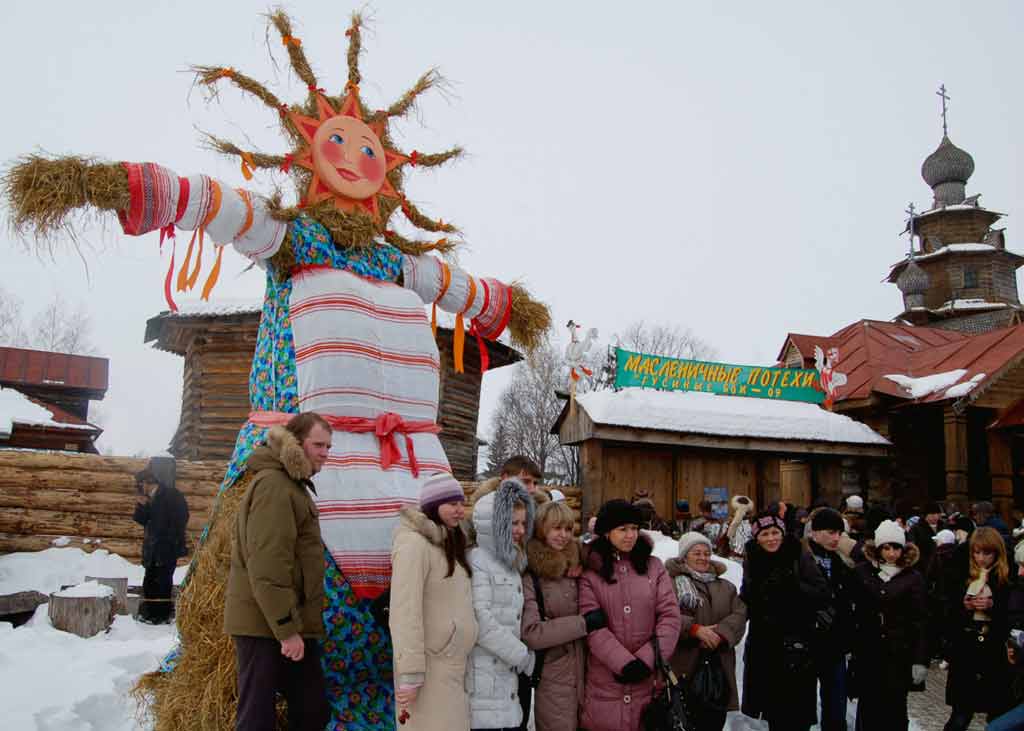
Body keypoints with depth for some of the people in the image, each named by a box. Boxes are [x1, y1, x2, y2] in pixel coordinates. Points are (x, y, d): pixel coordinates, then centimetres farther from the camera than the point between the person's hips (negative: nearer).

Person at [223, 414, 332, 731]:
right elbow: (267, 565, -22)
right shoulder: (273, 484, -15)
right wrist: (286, 627, -21)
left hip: (293, 623, 10)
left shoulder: (292, 484, 17)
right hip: (267, 625, -10)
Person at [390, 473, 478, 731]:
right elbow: (404, 613, -20)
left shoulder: (449, 544, 14)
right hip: (430, 667, -9)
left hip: (455, 665, 9)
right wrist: (410, 675, -21)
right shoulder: (414, 543, -15)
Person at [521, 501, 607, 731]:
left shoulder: (576, 564, 7)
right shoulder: (528, 574, -12)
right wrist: (583, 624, -19)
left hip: (584, 674, 6)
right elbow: (530, 633, -19)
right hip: (552, 679, -6)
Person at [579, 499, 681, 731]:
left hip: (649, 679, 2)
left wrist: (647, 660, -11)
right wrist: (626, 664, -17)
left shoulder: (654, 567, 6)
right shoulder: (590, 573, -1)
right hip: (605, 682, -2)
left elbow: (670, 616, -1)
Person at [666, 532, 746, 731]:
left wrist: (721, 633, -14)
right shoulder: (671, 583, -1)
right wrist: (694, 629, -23)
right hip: (684, 667, -5)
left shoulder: (726, 587, 18)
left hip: (718, 668, 5)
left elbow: (740, 614, 4)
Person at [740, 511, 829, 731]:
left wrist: (794, 586, -23)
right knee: (773, 705, 12)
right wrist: (760, 593, -8)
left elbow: (822, 595, -10)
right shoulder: (752, 560, 6)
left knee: (795, 707, -4)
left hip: (796, 642, -4)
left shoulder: (800, 557, -6)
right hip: (764, 643, 4)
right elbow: (745, 602, 12)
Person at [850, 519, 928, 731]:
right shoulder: (863, 571, 1)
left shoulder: (913, 577, -2)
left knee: (895, 705, 5)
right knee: (868, 705, 8)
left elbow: (920, 621, -3)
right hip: (868, 650, 1)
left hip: (899, 652, -1)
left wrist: (921, 660, -6)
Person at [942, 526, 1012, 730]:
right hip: (965, 651, 1)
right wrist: (964, 606, -11)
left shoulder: (1007, 579, -3)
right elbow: (949, 612, 7)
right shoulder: (961, 576, 4)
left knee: (997, 713, 8)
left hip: (995, 652, -1)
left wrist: (992, 606, -18)